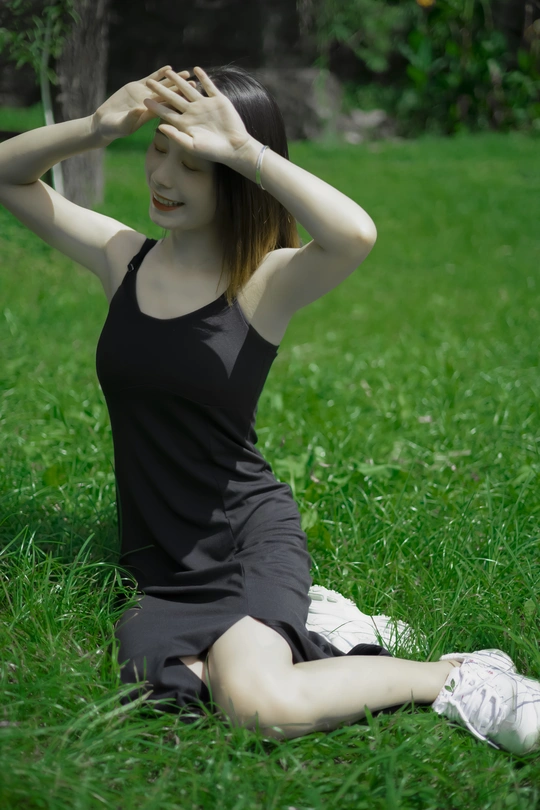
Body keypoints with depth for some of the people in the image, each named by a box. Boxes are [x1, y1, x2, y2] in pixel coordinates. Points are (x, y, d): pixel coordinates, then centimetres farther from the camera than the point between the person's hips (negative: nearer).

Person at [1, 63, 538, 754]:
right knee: (161, 689, -30)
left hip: (250, 535, -4)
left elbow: (355, 234, -32)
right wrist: (96, 128, -10)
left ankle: (455, 676, -6)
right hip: (157, 561, 4)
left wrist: (242, 148, -29)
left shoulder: (267, 281, -9)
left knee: (257, 703, -32)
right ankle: (287, 623, 3)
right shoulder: (124, 258, 5)